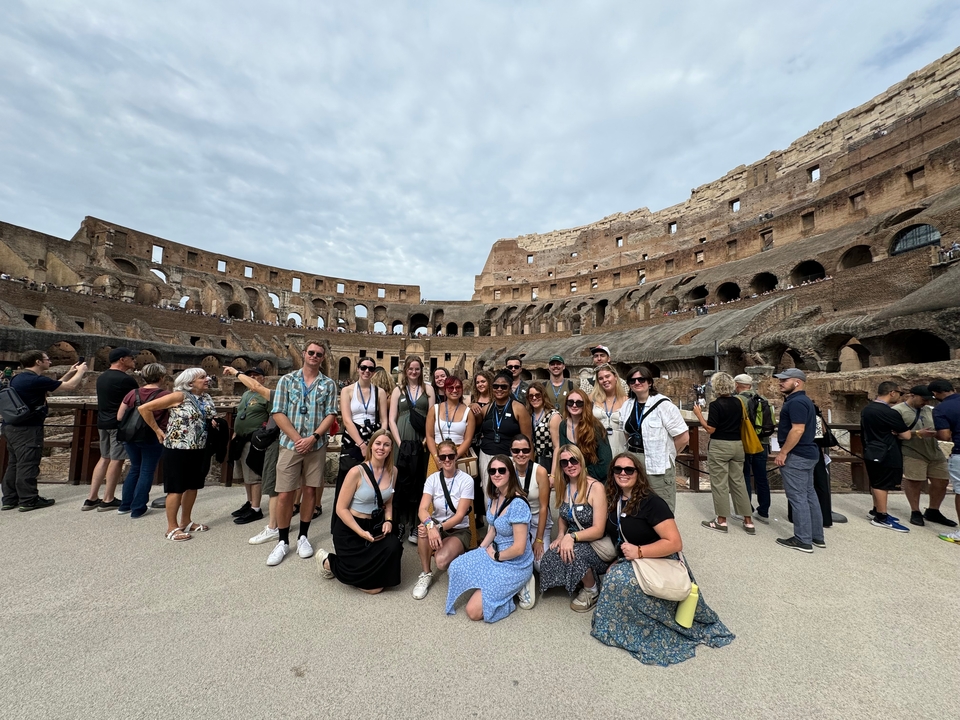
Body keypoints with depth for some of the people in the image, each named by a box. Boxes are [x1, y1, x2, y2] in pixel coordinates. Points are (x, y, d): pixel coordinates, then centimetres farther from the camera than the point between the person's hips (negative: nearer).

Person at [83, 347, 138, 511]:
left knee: (104, 458, 15)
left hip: (102, 422, 9)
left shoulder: (102, 377, 12)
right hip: (120, 423, -9)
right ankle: (108, 500, 6)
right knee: (116, 459, 0)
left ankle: (92, 499, 17)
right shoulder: (125, 379, -15)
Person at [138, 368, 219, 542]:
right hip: (178, 449, -6)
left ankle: (186, 522, 30)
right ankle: (172, 528, 16)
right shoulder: (180, 396, -13)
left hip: (198, 450, 7)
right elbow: (144, 408, -11)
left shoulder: (207, 397, 6)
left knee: (193, 486, 15)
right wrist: (158, 430, -7)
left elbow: (213, 419, 17)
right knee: (177, 488, 3)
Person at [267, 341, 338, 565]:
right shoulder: (287, 380, 3)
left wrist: (313, 438, -14)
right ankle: (282, 541, 19)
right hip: (290, 444, 0)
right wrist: (298, 438, -12)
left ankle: (303, 536, 25)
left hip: (317, 446, 1)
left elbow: (331, 415, -2)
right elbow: (278, 413, -3)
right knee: (284, 494, 3)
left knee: (310, 491, 9)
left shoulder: (329, 385, 4)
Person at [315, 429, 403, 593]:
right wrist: (361, 533, -22)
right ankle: (329, 561, 18)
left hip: (376, 525, 5)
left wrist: (388, 521, -7)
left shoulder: (392, 471, -2)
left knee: (394, 546, -27)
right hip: (350, 528, -5)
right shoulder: (357, 472, -19)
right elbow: (341, 509, -15)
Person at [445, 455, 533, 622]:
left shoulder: (517, 504, -28)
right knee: (456, 569, 1)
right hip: (495, 551, 8)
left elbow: (519, 548, -26)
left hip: (514, 564, -8)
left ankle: (512, 589, 7)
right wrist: (480, 549, 1)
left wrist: (496, 556, -11)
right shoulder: (494, 497, -2)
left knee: (473, 611, -9)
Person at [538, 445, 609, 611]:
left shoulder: (595, 487, -19)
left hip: (596, 543, -5)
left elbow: (598, 530, -20)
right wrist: (561, 536, -6)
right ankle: (577, 581, 9)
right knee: (547, 560, -21)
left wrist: (571, 537, -31)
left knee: (574, 554, -34)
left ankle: (592, 590, -3)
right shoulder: (563, 486, 0)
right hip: (571, 541, 5)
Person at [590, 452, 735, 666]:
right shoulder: (613, 501, 2)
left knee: (618, 580, -27)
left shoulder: (651, 503, -18)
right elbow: (614, 535, 19)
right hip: (630, 563, 7)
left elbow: (675, 543, -22)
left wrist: (639, 552, -27)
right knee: (615, 577, -19)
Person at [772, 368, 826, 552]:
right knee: (809, 495, 16)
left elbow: (798, 430, -25)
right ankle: (817, 536, 25)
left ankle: (803, 540, 4)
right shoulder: (803, 400, 15)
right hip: (807, 454, 11)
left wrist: (783, 452, -21)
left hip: (796, 456, -11)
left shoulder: (796, 402, -18)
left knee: (797, 497, -3)